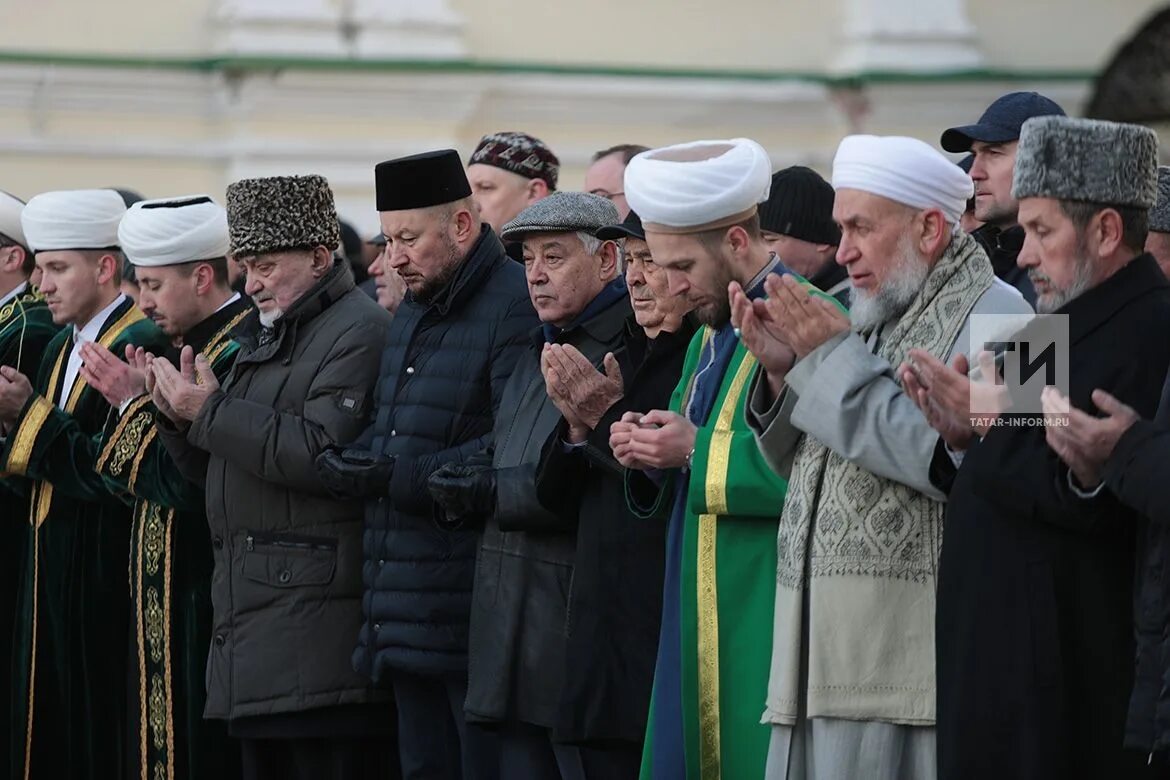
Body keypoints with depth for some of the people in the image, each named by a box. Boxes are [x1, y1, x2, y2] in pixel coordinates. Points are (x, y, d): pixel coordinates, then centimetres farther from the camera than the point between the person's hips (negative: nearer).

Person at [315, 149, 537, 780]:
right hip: (407, 610, 9)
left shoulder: (516, 307, -12)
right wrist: (356, 463, 4)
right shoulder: (412, 314, 19)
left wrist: (399, 479, -19)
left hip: (471, 605, -9)